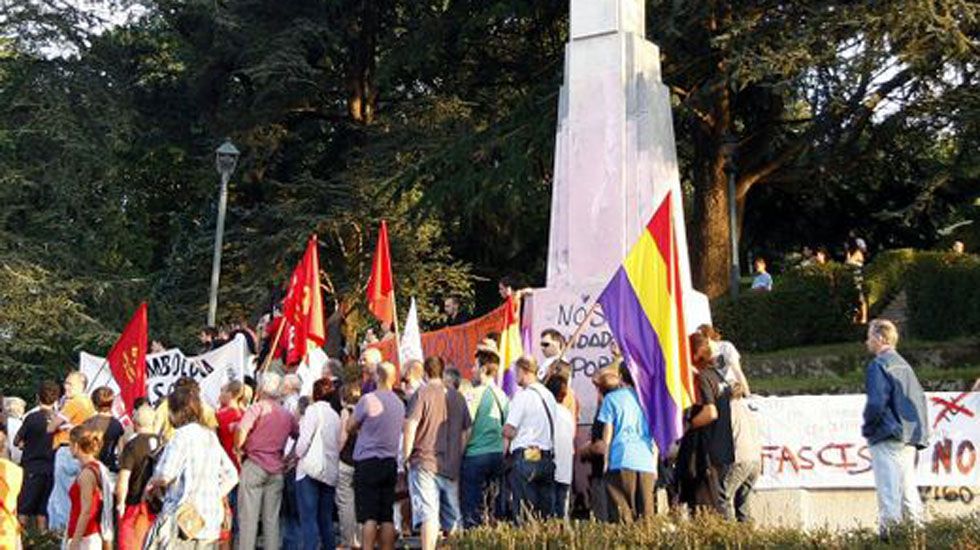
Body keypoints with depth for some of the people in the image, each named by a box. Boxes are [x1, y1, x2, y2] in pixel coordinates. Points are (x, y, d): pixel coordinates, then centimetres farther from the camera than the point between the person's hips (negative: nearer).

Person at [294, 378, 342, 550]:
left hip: (311, 468, -6)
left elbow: (304, 438, -10)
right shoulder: (335, 415, 11)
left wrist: (297, 456, 3)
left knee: (308, 518, -6)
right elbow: (339, 444, 11)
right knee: (326, 518, 12)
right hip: (330, 472, 6)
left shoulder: (313, 410, -5)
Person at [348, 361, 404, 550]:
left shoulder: (368, 399, -10)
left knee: (369, 517, -5)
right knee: (387, 517, 8)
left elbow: (350, 427, -1)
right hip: (391, 461, 5)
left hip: (368, 461, -5)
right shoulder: (399, 403, 7)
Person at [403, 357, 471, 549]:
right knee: (453, 516, 13)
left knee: (427, 514, -7)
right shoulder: (458, 397, 10)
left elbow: (411, 425, -13)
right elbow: (467, 430, 12)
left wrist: (407, 455, -4)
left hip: (425, 462, -4)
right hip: (452, 465, 4)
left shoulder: (422, 394, -5)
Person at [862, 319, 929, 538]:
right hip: (909, 440, 8)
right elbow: (919, 399, 20)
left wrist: (867, 428, -4)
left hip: (888, 438, -8)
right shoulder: (904, 364, 17)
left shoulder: (878, 365, -10)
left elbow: (876, 403, -19)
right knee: (908, 489, 12)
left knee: (889, 491, -9)